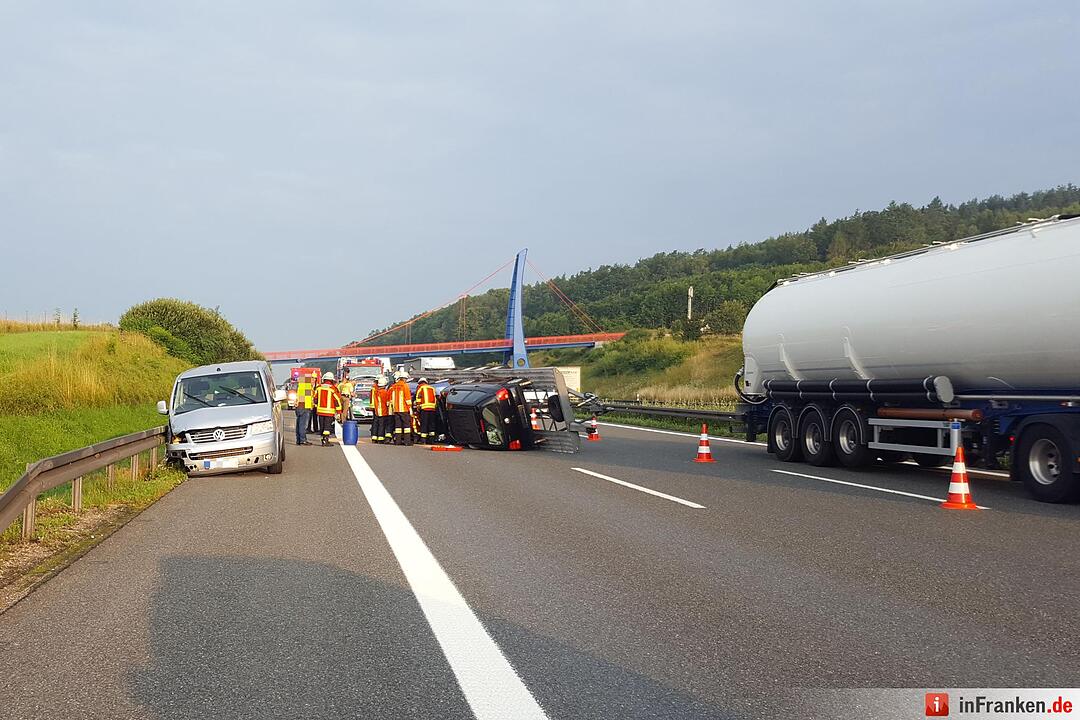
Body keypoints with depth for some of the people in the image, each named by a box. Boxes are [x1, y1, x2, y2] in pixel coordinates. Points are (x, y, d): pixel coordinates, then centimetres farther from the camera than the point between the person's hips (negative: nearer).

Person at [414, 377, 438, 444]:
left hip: (424, 408, -4)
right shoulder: (432, 388, 24)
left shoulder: (420, 387, 10)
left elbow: (418, 397, -2)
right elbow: (435, 398, 20)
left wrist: (418, 405, -2)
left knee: (424, 424, -4)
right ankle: (431, 439, 7)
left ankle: (423, 440, -8)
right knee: (431, 424, 9)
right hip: (432, 408, 4)